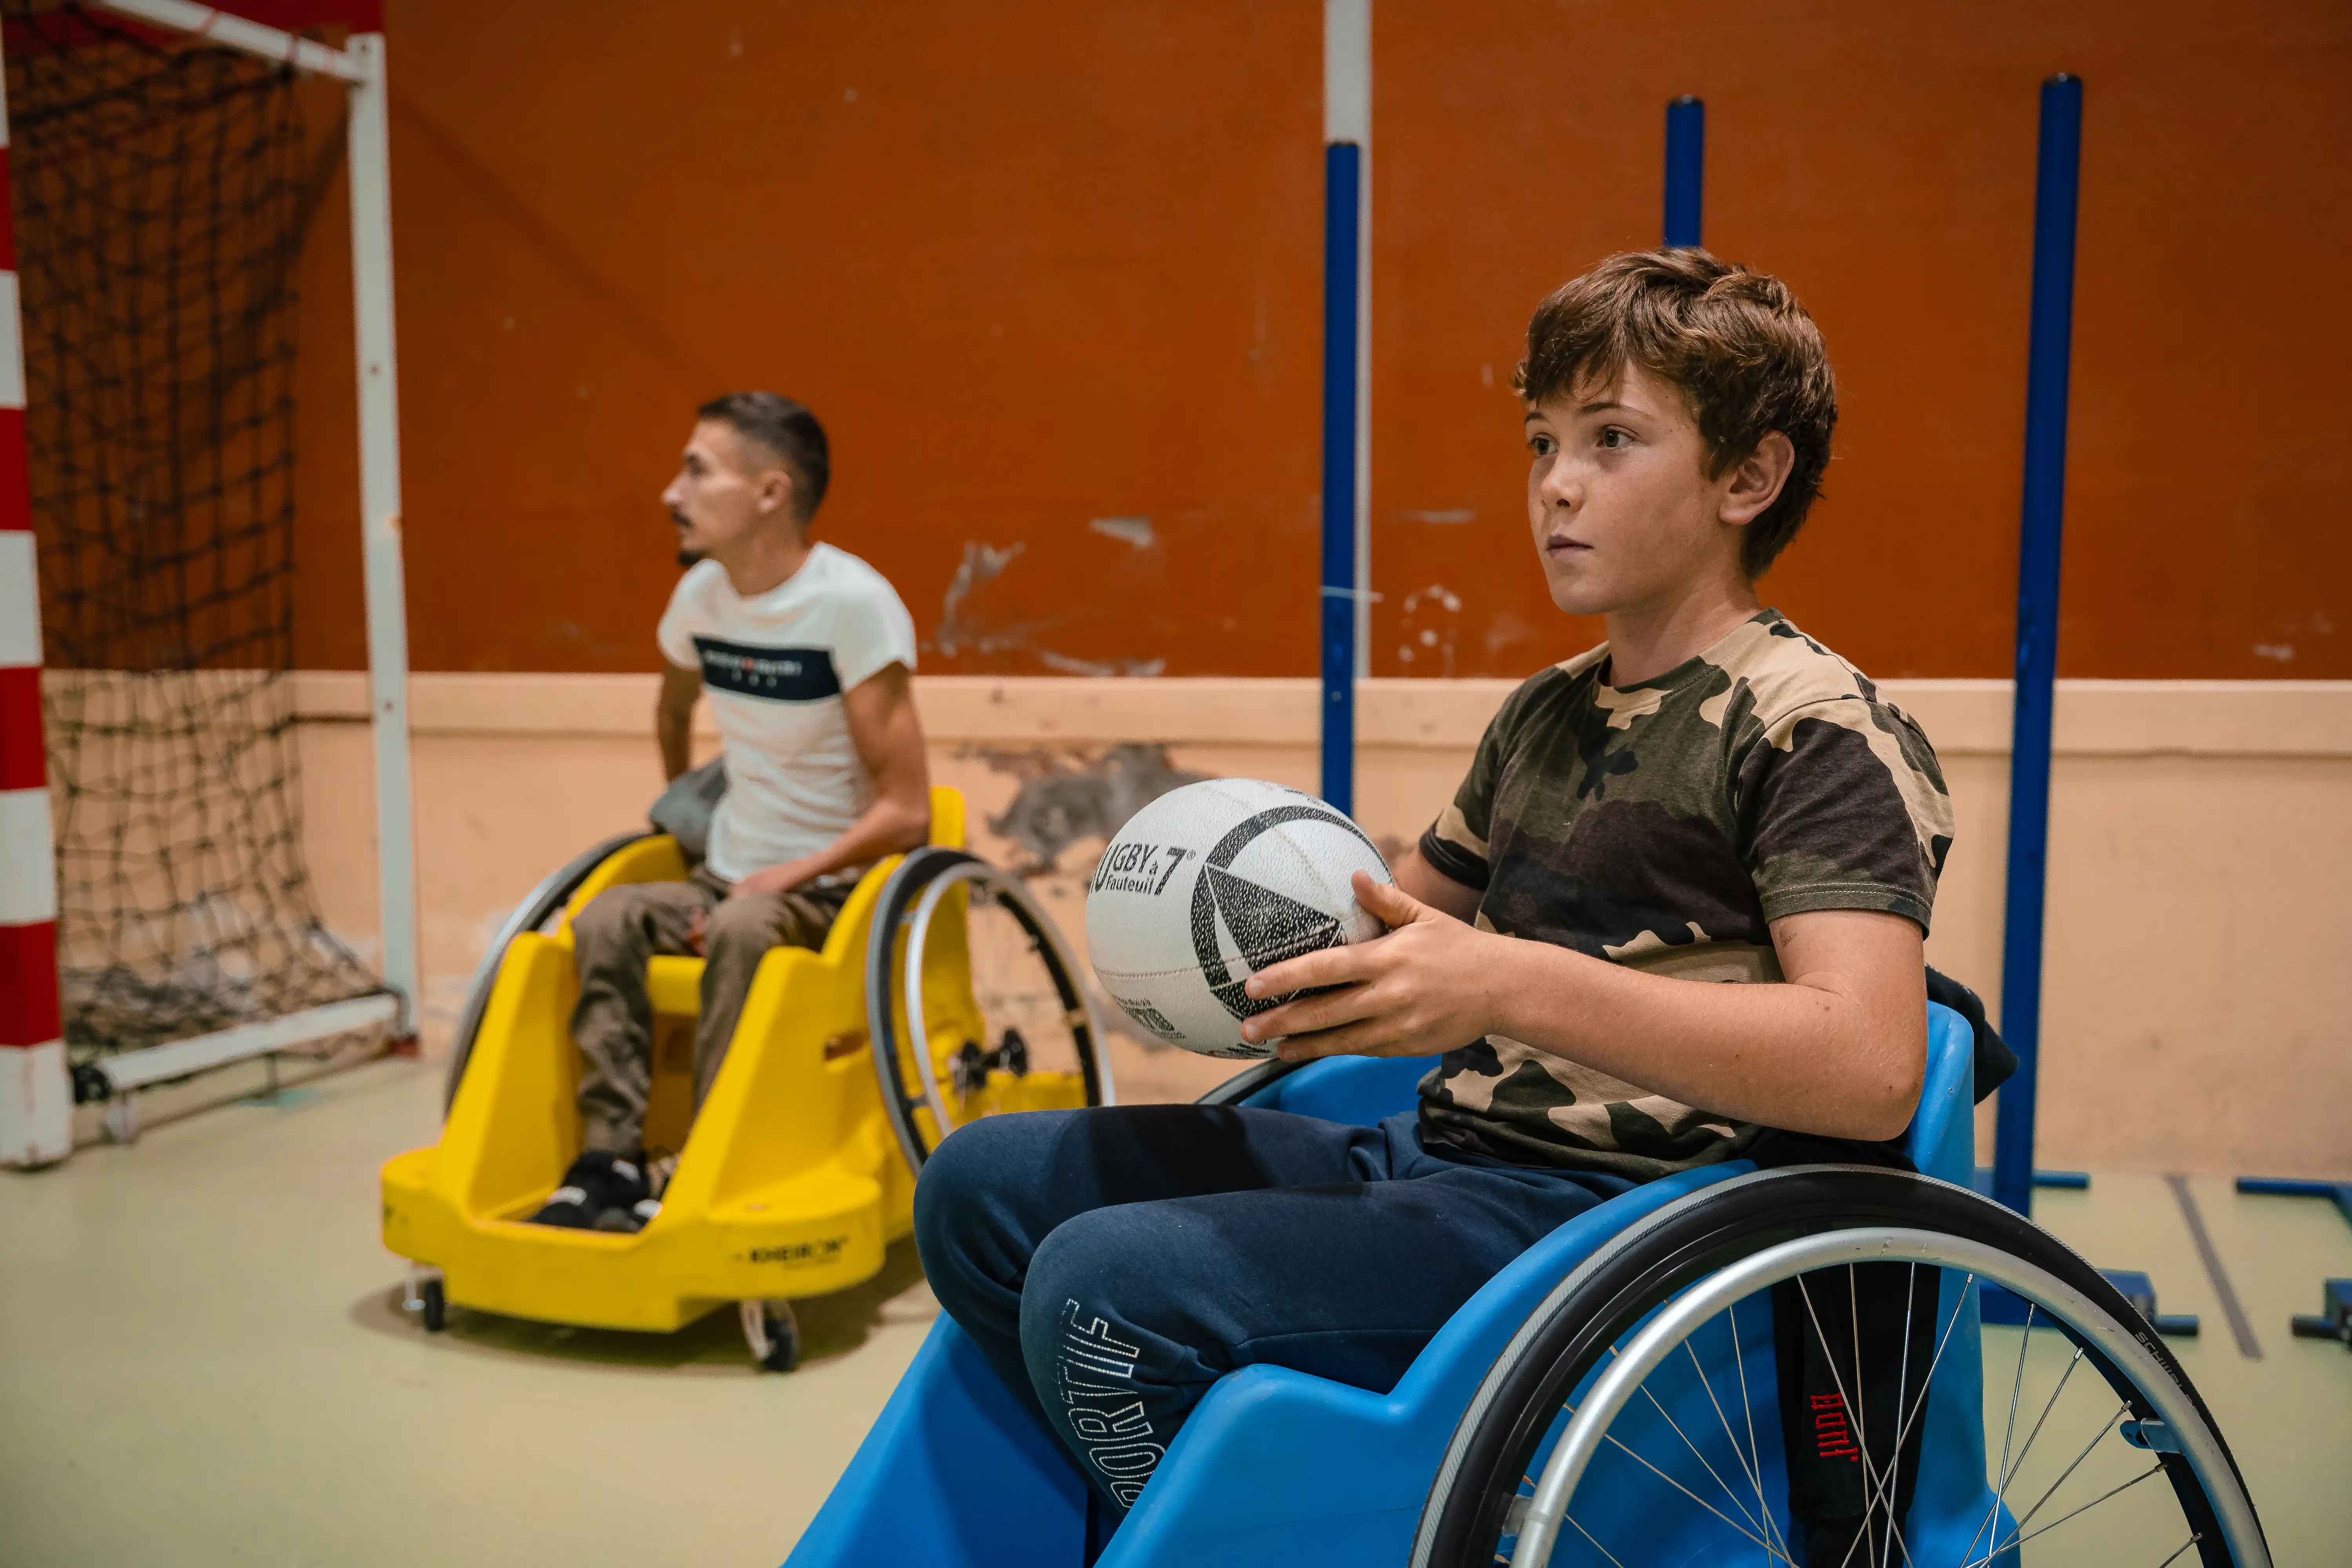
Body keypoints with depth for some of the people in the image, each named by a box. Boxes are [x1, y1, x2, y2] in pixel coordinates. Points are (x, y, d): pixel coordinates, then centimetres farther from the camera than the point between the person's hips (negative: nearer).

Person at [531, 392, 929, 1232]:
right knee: (606, 922, -21)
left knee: (743, 929, -35)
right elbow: (673, 710, 28)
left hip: (834, 885, -6)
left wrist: (780, 879, -20)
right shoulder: (701, 594, 3)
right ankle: (612, 1158, -20)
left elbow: (905, 812, -17)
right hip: (727, 874, 6)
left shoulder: (852, 603, -16)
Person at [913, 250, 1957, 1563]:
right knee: (986, 1186, 3)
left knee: (1105, 1291, -26)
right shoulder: (1548, 713, 17)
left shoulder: (1818, 725, -9)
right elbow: (1407, 923, 28)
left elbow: (1870, 1069, -23)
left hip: (1606, 1208, -8)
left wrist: (1509, 983, -31)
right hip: (1432, 1156, 9)